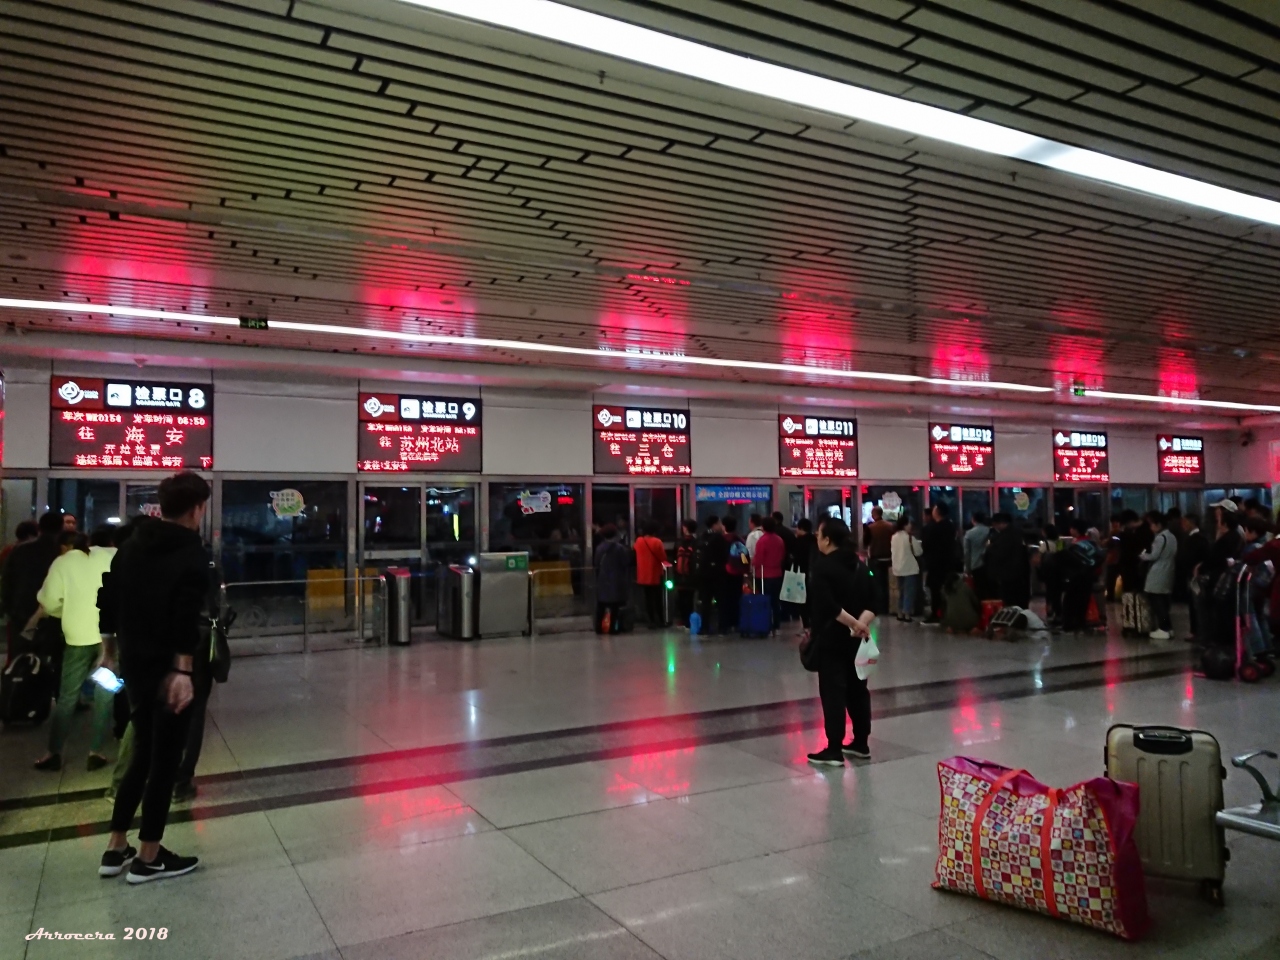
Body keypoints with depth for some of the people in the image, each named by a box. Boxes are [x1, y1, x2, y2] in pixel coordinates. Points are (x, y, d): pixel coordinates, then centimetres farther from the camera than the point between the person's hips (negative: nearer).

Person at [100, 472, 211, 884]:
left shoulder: (131, 546, 11)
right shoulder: (191, 553, -13)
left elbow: (107, 602, 13)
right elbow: (187, 616, -23)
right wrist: (183, 669, -25)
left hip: (134, 664, 8)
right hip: (168, 669, -8)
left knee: (143, 755, 20)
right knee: (164, 760, 4)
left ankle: (116, 849, 25)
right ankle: (148, 858, 13)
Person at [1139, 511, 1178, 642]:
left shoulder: (1160, 537, -16)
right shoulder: (1171, 536, 14)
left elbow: (1154, 555, -17)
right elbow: (1173, 555, 19)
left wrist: (1142, 556, 1)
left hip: (1158, 575, -9)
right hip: (1166, 573, 9)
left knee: (1156, 601, -4)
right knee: (1163, 601, 13)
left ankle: (1164, 629, -4)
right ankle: (1168, 627, 15)